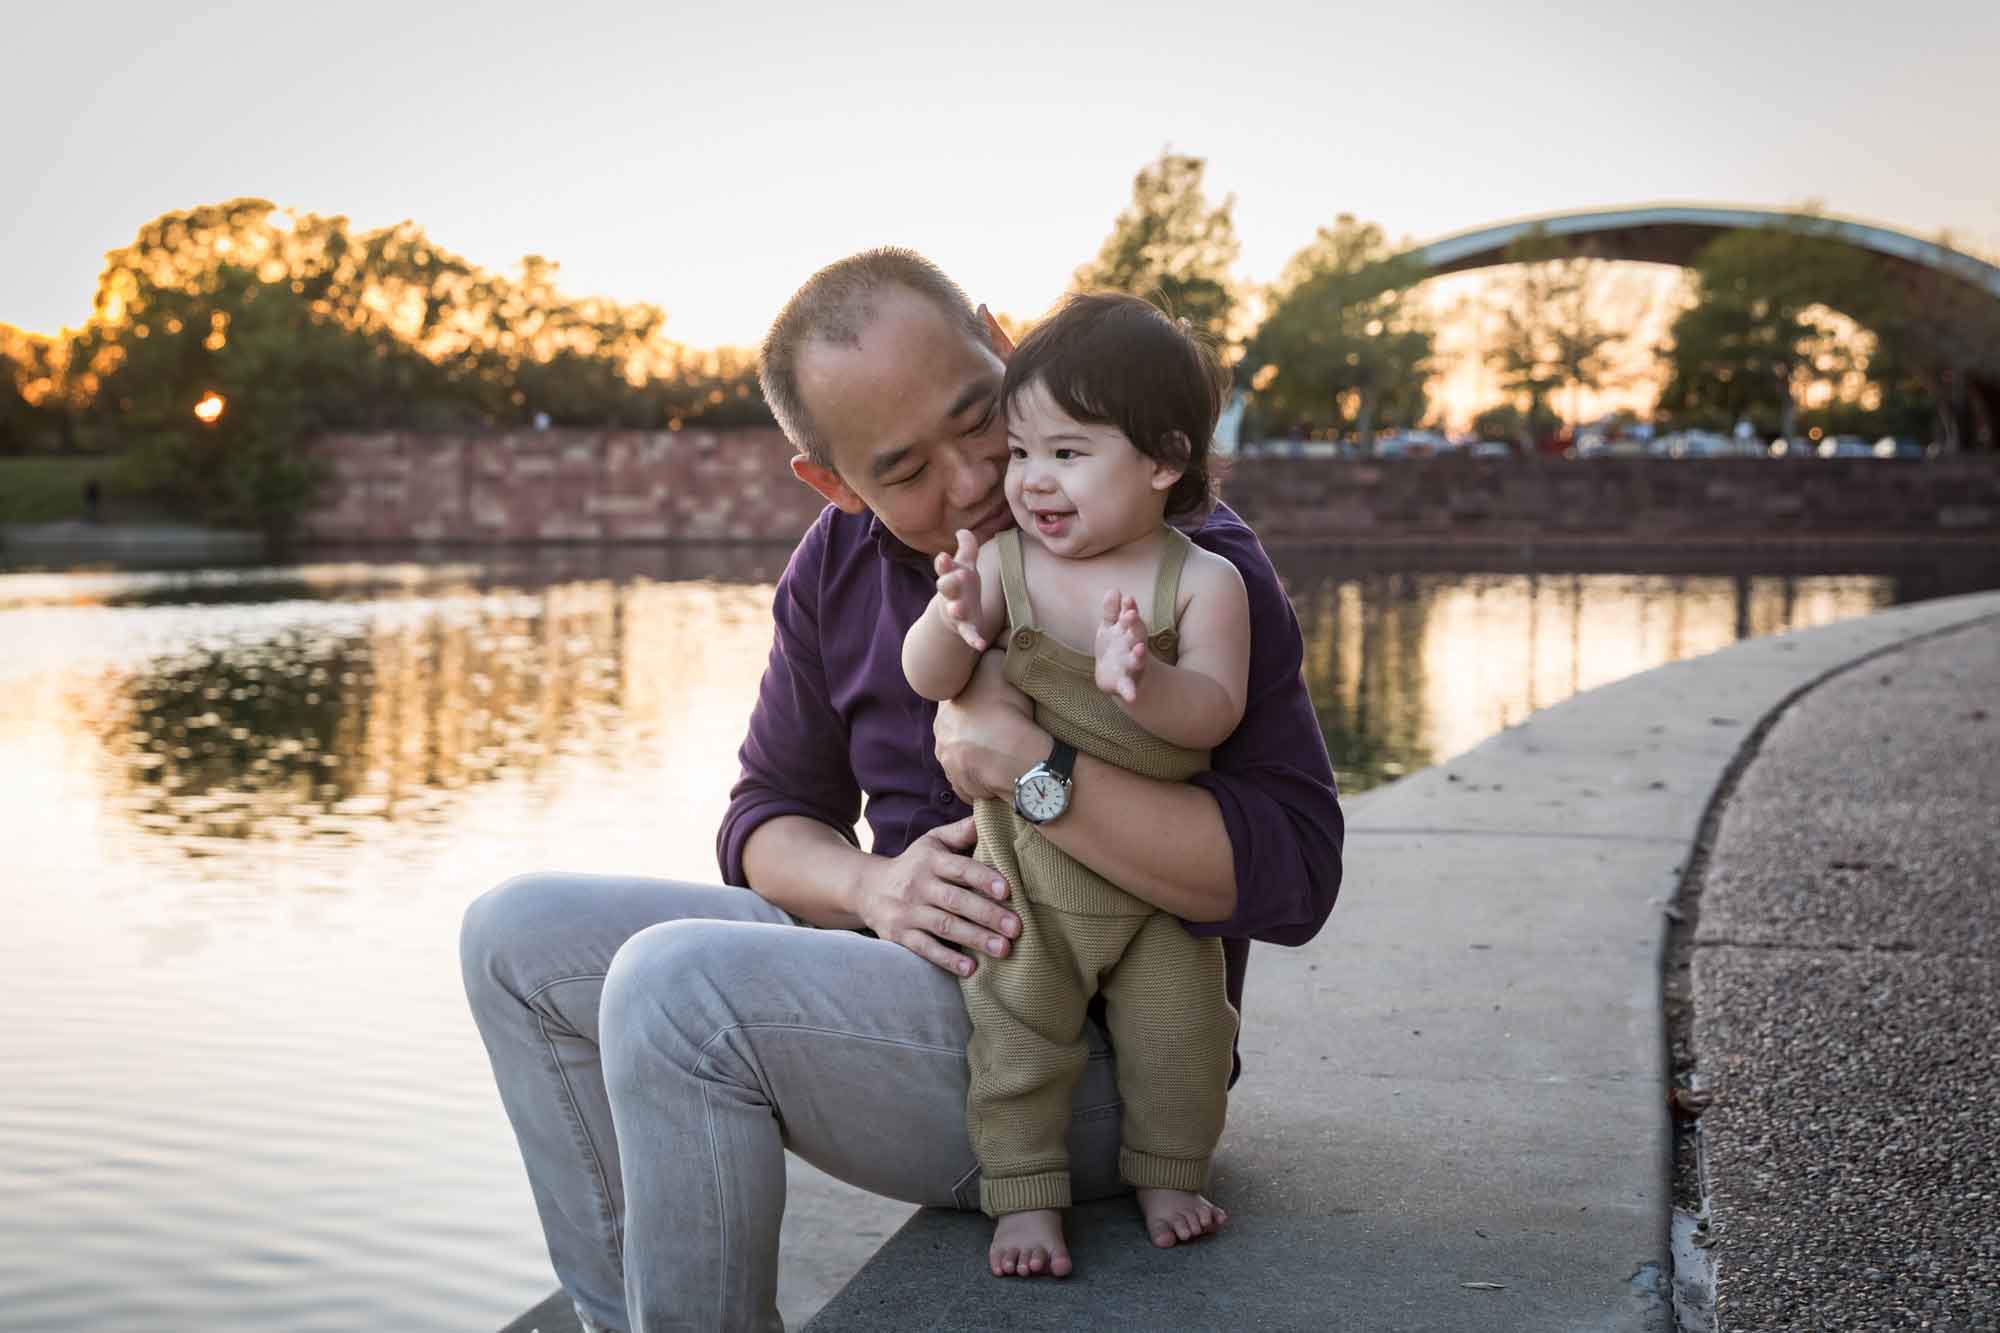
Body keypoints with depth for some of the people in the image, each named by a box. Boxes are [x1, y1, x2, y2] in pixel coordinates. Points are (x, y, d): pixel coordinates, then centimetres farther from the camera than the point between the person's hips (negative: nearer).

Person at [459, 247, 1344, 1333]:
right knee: (518, 936, 3)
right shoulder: (838, 563, 6)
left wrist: (1031, 770, -26)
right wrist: (872, 886, -11)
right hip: (903, 977, 8)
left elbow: (1292, 876, -21)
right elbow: (766, 815, 11)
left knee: (677, 986, -27)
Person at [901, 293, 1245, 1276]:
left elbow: (1214, 712, -19)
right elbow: (927, 679, -14)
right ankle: (1024, 1195, 21)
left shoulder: (1203, 580, -12)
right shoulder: (1003, 564, -8)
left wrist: (1141, 679, -40)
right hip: (1024, 866, 0)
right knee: (1016, 1036, 5)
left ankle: (1167, 1172, 33)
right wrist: (952, 622, -37)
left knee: (1178, 1036, 9)